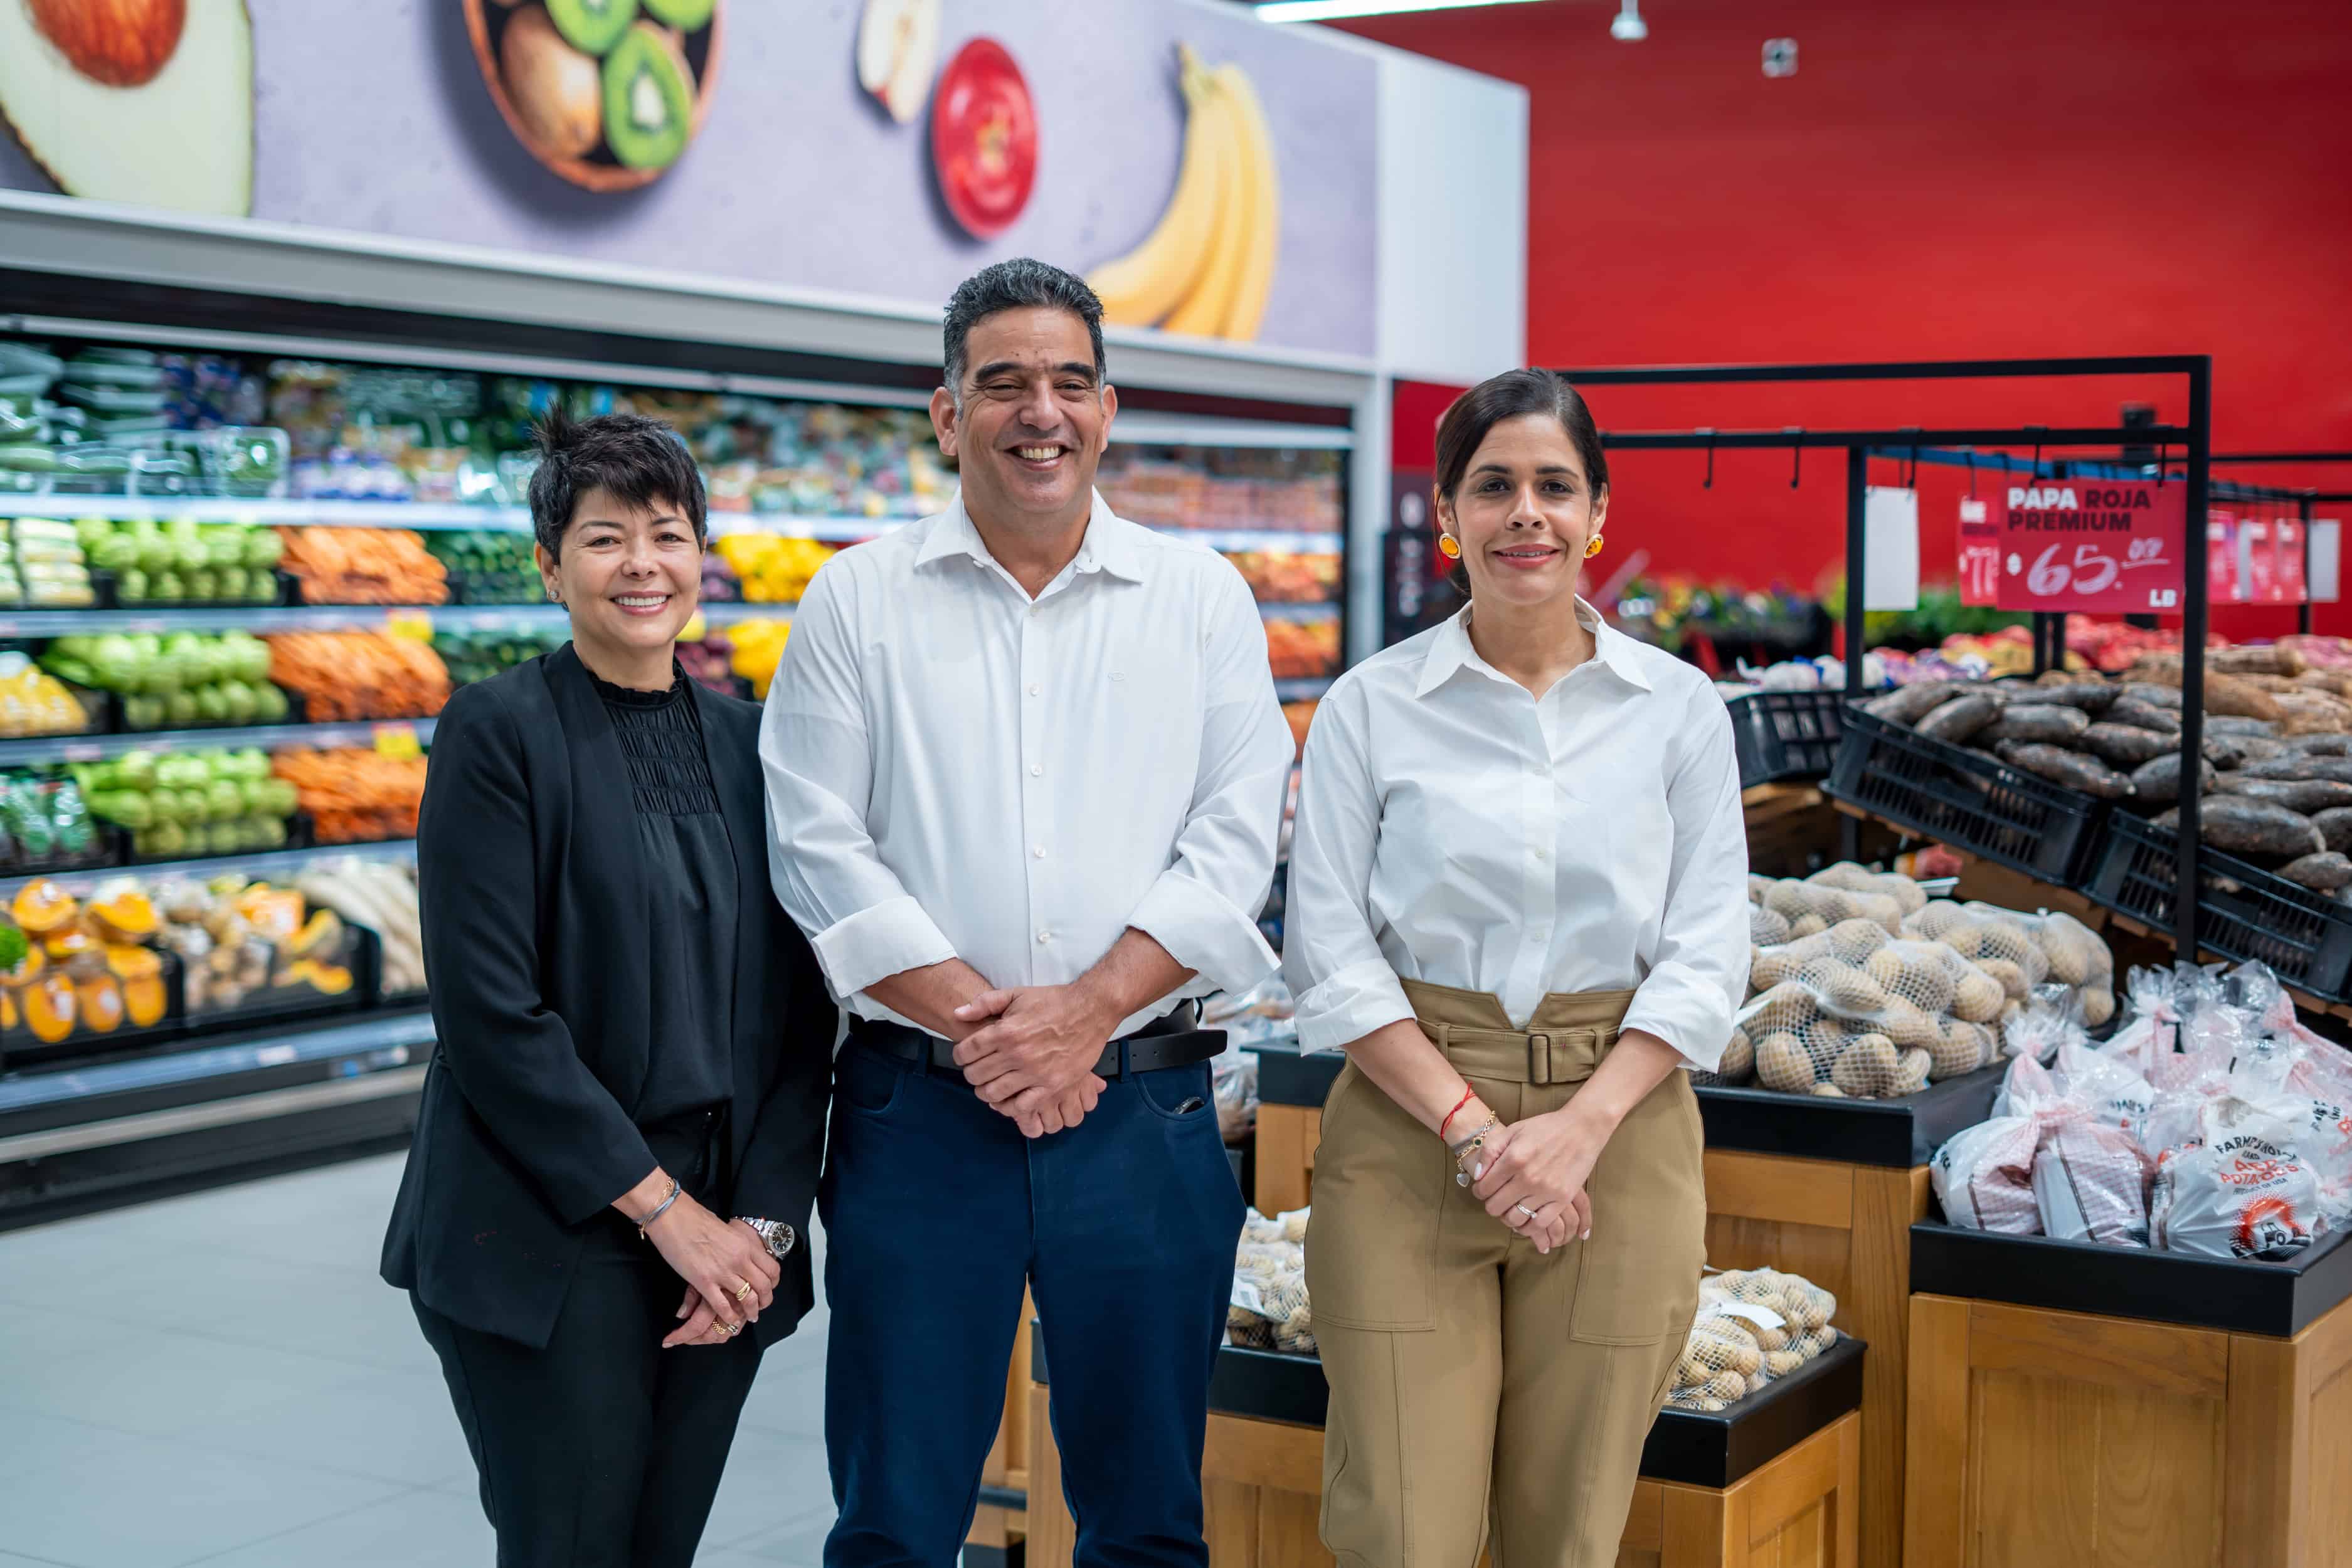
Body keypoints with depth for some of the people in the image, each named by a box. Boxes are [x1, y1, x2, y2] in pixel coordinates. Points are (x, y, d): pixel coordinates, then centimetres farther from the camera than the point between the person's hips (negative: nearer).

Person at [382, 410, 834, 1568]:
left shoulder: (746, 742, 9)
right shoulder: (498, 731, -6)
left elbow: (800, 1009, 8)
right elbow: (489, 1011, -12)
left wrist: (763, 1220, -3)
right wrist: (663, 1208, -13)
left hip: (725, 1243, 5)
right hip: (549, 1243, -4)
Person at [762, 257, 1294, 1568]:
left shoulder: (1203, 598, 8)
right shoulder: (858, 602, 6)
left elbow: (1236, 838, 0)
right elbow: (820, 848, -1)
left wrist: (1086, 1011, -12)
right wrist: (976, 1018, -12)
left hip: (1142, 1108, 1)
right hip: (919, 1107, -1)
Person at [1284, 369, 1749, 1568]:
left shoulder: (1678, 707, 5)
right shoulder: (1371, 707, 2)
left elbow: (1707, 957, 2)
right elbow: (1330, 953, -2)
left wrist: (1578, 1128, -11)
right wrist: (1473, 1128, -12)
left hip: (1618, 1132, 1)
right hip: (1409, 1130, -1)